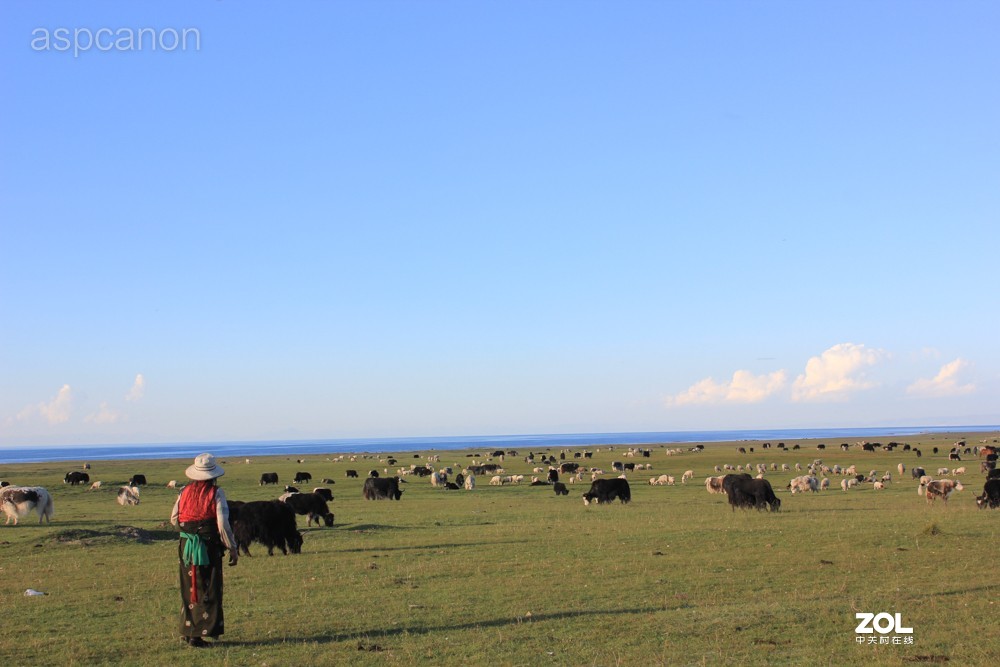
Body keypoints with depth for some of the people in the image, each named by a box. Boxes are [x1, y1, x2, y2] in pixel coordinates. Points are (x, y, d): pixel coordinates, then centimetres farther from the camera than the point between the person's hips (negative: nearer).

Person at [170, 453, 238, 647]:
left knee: (189, 589, 16)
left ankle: (187, 631, 23)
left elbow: (174, 519, 10)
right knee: (208, 590, 3)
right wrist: (233, 548, -4)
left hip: (186, 546, 5)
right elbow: (223, 524, -13)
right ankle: (199, 634, 0)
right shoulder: (216, 493, -9)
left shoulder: (185, 491, 3)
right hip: (209, 546, -5)